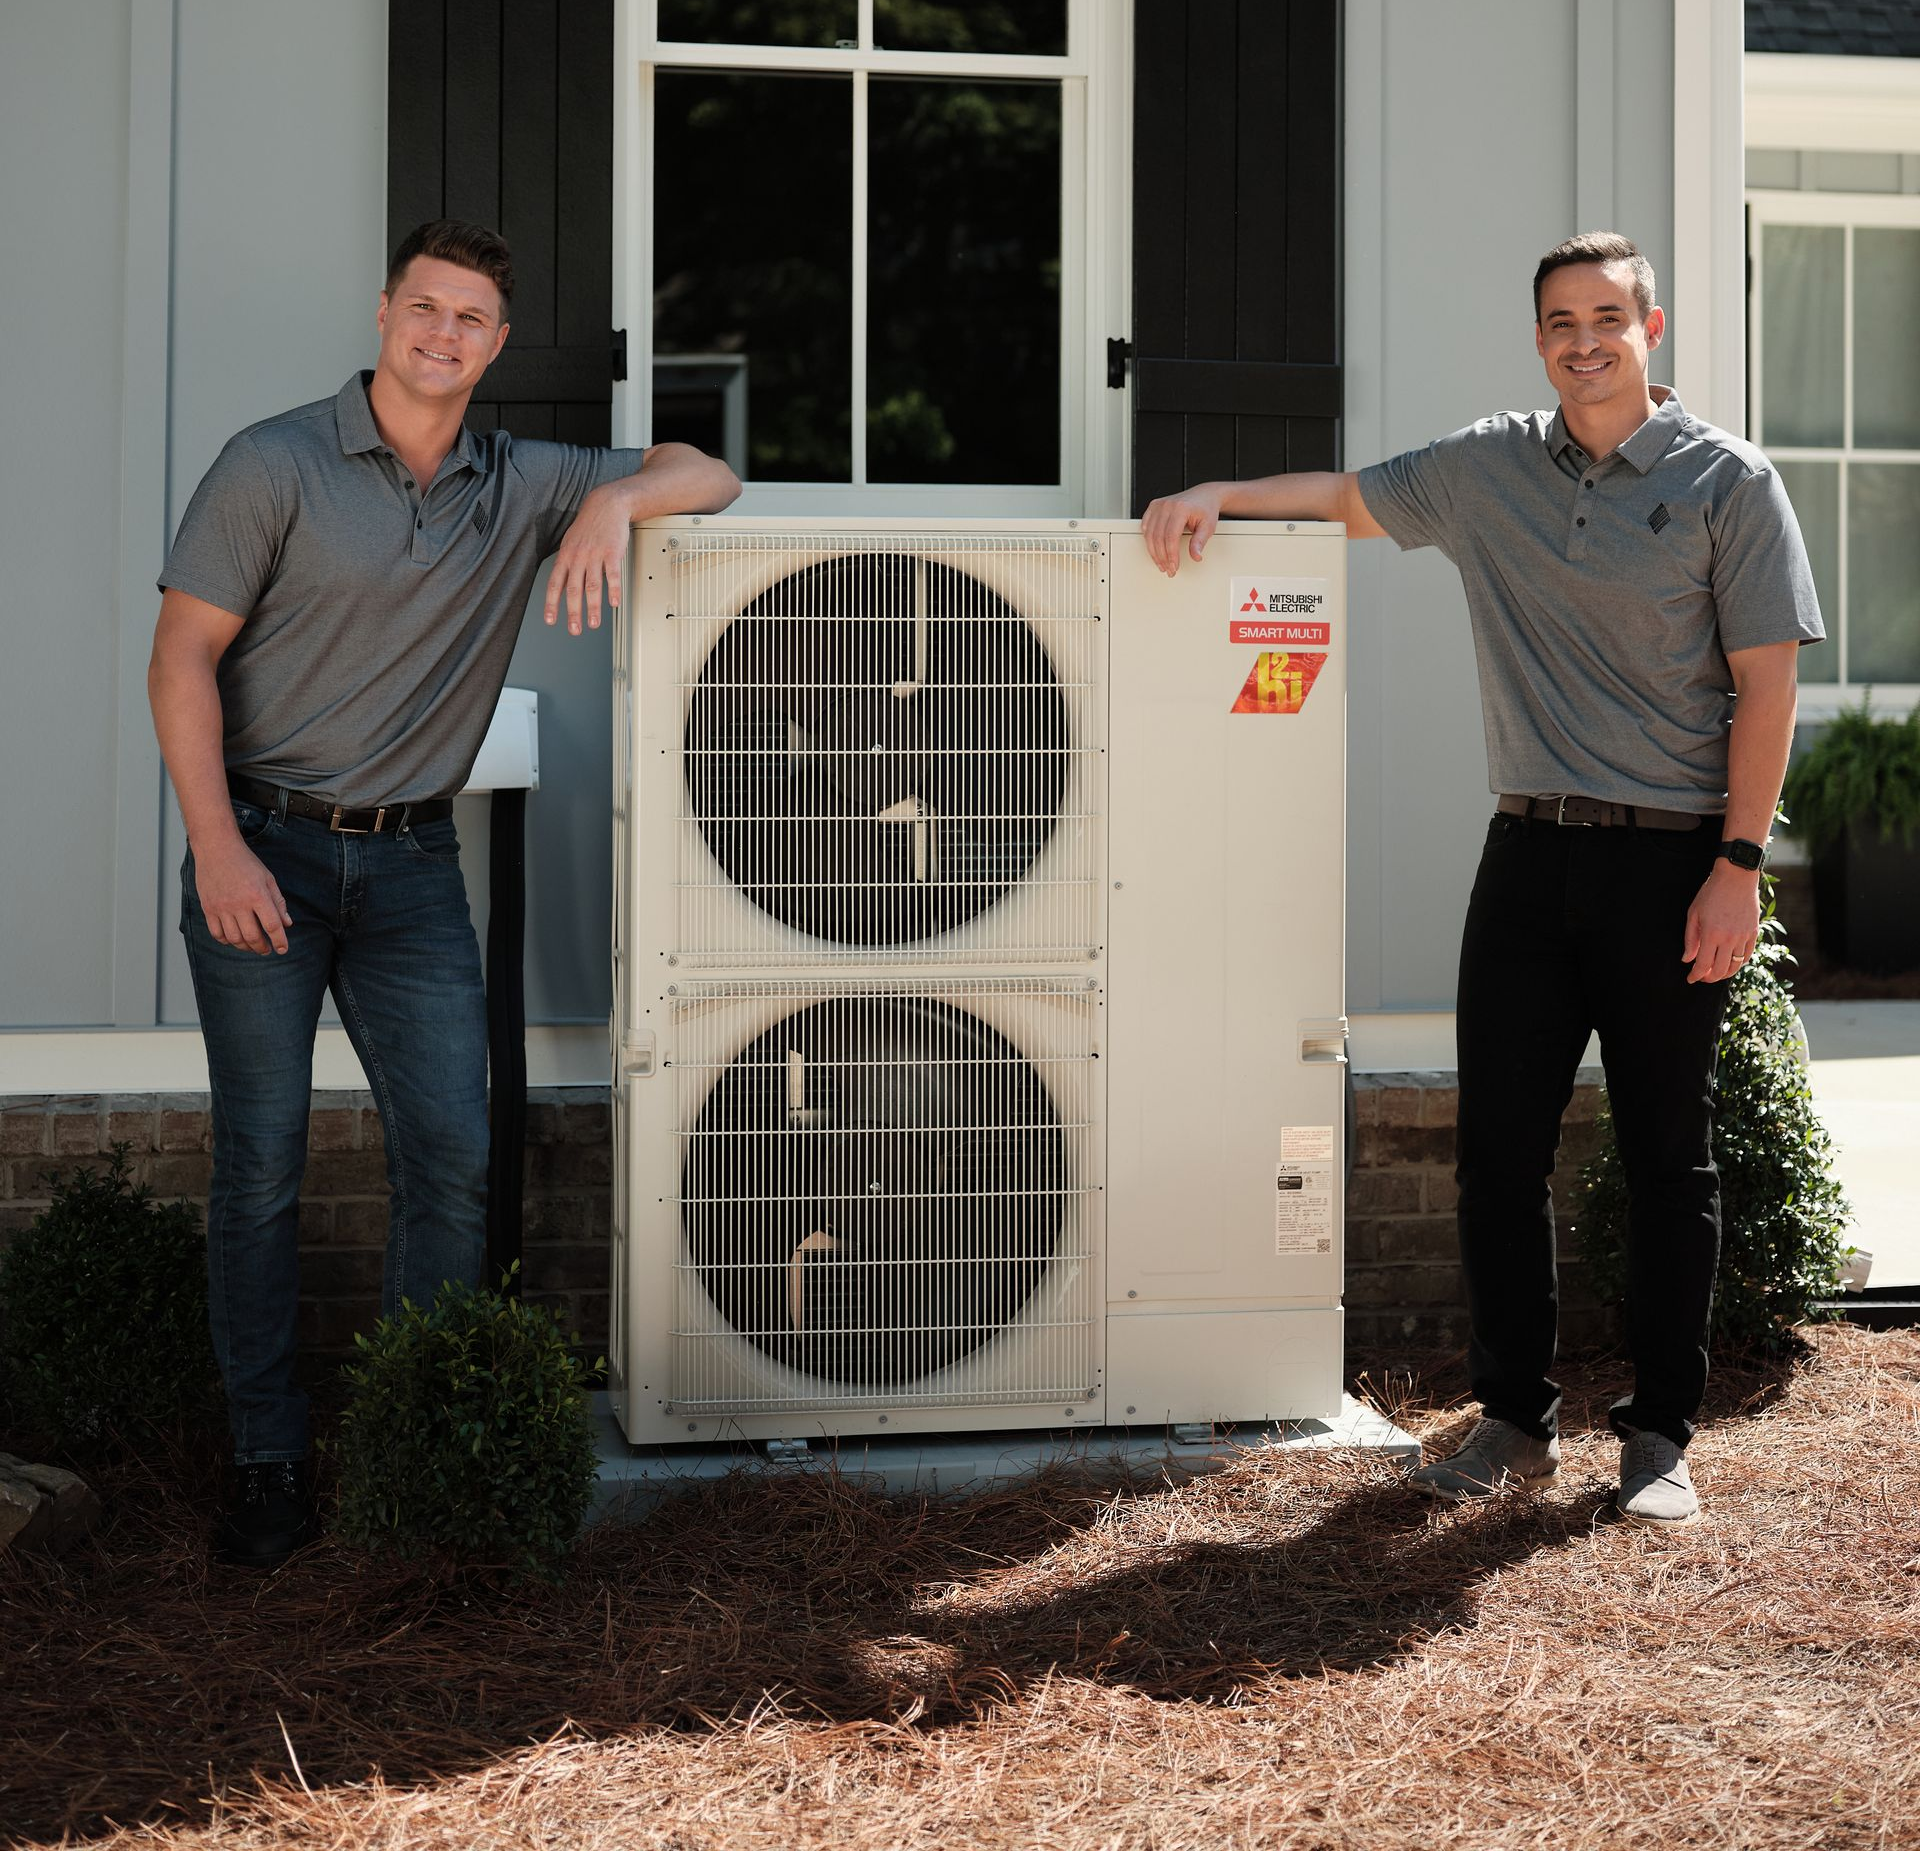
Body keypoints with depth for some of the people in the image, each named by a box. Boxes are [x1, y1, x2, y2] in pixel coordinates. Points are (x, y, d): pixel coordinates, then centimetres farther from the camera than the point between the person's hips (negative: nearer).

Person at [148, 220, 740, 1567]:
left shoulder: (523, 487, 7)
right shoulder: (276, 467, -4)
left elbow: (709, 477, 11)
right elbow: (185, 660, -6)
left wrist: (617, 500, -13)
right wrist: (219, 850, -15)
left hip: (411, 862, 3)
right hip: (264, 848, -3)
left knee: (454, 1153, -3)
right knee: (262, 1161, -2)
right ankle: (270, 1459, 10)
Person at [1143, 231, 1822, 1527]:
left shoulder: (1727, 482, -1)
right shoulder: (1489, 470, 10)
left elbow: (1766, 681, -5)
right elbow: (1349, 497, 24)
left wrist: (1739, 863, -11)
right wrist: (1219, 493, 8)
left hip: (1671, 859, -4)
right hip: (1530, 849, 4)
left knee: (1669, 1154, 4)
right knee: (1501, 1143, 4)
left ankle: (1661, 1433, 15)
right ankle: (1516, 1418, 16)